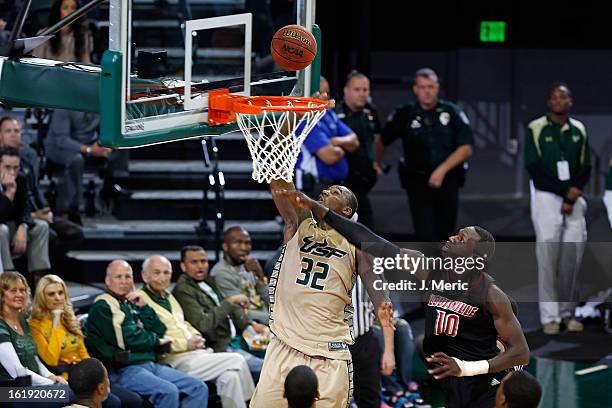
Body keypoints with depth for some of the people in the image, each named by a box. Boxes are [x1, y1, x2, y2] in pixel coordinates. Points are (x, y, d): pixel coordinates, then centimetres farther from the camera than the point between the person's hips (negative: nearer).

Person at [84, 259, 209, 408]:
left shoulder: (132, 303, 21)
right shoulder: (102, 307, -3)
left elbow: (160, 331, 16)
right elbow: (127, 339, -13)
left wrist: (143, 307, 3)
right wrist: (155, 340, 4)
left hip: (152, 365, 8)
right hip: (123, 371, -8)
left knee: (199, 388, -7)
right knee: (169, 392, -32)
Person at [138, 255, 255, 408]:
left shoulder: (168, 297, 24)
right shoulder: (140, 300, -5)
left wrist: (196, 337, 11)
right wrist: (185, 344, -17)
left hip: (195, 352, 8)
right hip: (175, 359, -8)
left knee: (230, 376, -16)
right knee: (237, 361, -16)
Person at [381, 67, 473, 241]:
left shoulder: (452, 113, 2)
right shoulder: (405, 114, 3)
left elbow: (466, 148, -2)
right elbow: (381, 141, 15)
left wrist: (442, 170, -11)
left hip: (447, 181, 1)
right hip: (418, 182, -1)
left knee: (445, 235, 6)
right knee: (425, 235, -12)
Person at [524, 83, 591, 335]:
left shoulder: (578, 131, 9)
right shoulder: (536, 130, -2)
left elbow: (585, 169, 8)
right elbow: (534, 169, -7)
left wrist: (571, 200, -5)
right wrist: (565, 190, -13)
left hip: (574, 199, 3)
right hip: (546, 197, -3)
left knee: (573, 256, 1)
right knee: (548, 256, -7)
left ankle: (567, 312, 10)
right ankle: (550, 317, -5)